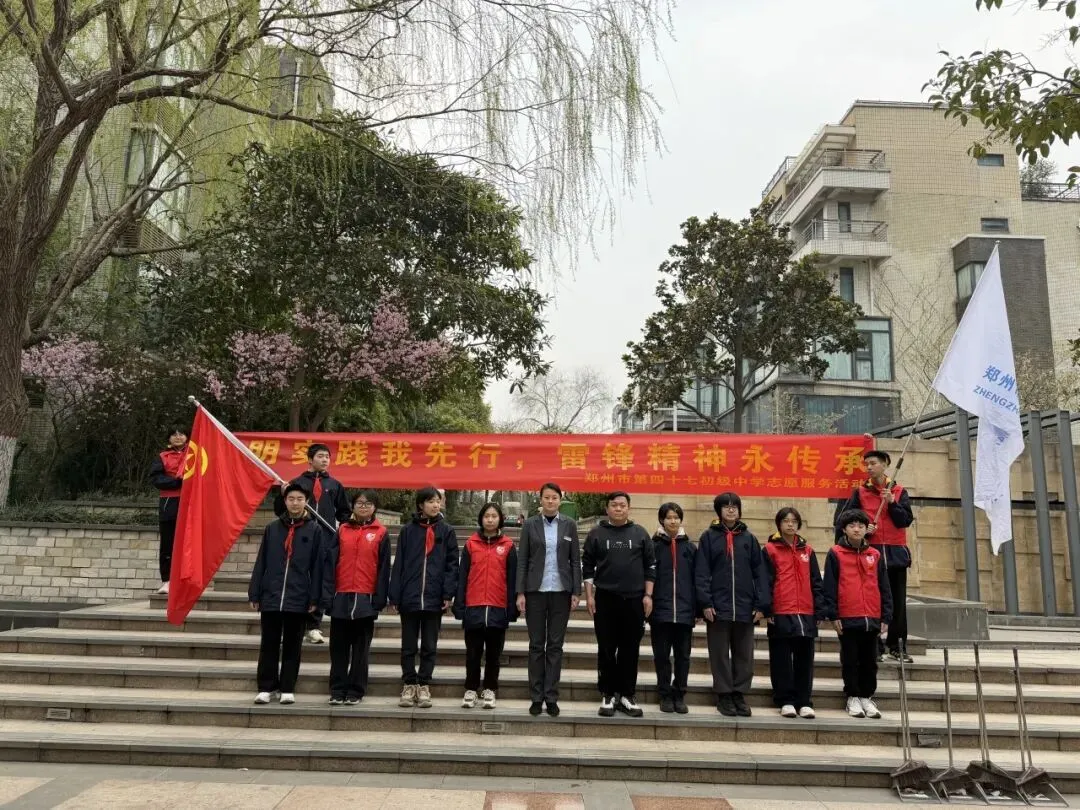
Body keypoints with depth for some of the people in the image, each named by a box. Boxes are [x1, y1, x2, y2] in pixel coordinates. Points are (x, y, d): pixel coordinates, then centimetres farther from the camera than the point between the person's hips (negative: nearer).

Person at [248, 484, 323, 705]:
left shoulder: (313, 531, 1)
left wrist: (314, 598, -4)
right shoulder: (272, 529, 8)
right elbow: (261, 563, 8)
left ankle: (287, 689, 16)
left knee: (292, 646, 7)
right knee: (269, 645, 8)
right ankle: (266, 688, 17)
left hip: (298, 600, -2)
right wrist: (254, 594, 3)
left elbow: (316, 566, 0)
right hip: (270, 598, 2)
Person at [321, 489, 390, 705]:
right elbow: (330, 563, 4)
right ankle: (337, 691, 17)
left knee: (361, 649, 6)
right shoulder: (342, 530, 7)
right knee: (339, 648, 8)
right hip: (341, 598, 2)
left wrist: (379, 600, -6)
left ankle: (355, 692, 15)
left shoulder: (381, 533, 2)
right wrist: (327, 595, -4)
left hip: (365, 599, -2)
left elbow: (383, 569, 0)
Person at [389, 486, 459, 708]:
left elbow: (452, 564, 1)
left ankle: (424, 686, 18)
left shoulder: (447, 531, 4)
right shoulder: (408, 530, 4)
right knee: (408, 646, 9)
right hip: (409, 598, 0)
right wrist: (395, 596, -3)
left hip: (434, 599, 0)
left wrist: (448, 594, -8)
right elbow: (398, 564, 2)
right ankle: (409, 685, 20)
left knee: (429, 647, 8)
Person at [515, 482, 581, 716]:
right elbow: (522, 560, 1)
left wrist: (576, 592, -2)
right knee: (536, 645, 5)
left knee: (555, 645, 5)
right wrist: (520, 593, -5)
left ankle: (551, 697, 12)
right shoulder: (530, 524, 2)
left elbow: (575, 560, 4)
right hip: (535, 591, 0)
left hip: (561, 592, 1)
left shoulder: (569, 525, 4)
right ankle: (536, 697, 13)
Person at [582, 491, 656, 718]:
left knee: (630, 651, 5)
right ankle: (608, 696, 14)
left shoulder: (640, 534, 6)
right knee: (606, 650, 4)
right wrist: (589, 596, -2)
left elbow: (650, 566, 7)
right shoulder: (596, 534, 3)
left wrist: (648, 595, 0)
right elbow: (587, 566, 4)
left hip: (634, 600, 1)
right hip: (605, 599, -1)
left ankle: (627, 696, 16)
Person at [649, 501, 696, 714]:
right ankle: (665, 695, 17)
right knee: (662, 655, 6)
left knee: (683, 655, 8)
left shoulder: (690, 548, 8)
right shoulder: (654, 546, 2)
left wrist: (697, 608, 1)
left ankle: (679, 695, 19)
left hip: (684, 611, 2)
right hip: (661, 610, -1)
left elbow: (696, 579, 7)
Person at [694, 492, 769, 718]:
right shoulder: (709, 537, 3)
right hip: (718, 606, -2)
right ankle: (723, 695, 15)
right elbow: (701, 572, -2)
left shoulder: (749, 538, 9)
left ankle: (739, 694, 18)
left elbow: (759, 572, 6)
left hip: (745, 608, 2)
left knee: (744, 654, 7)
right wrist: (705, 602, -11)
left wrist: (761, 604, -1)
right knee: (720, 654, 5)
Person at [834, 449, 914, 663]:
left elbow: (907, 520, -2)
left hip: (896, 553, 1)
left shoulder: (899, 492, 8)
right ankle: (875, 647, 7)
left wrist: (892, 503, -14)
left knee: (898, 602, 4)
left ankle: (897, 647, 14)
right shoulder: (860, 492, 6)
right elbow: (842, 520, 5)